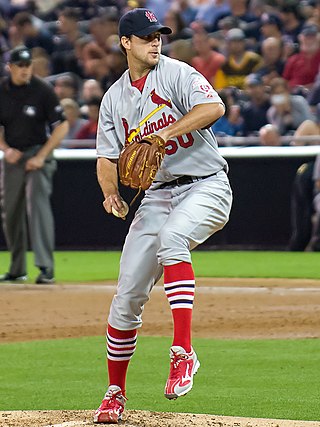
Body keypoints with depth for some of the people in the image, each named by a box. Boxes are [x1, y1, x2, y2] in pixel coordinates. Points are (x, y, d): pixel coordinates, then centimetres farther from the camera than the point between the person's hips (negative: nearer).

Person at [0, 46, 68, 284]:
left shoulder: (43, 91, -9)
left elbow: (62, 127, -8)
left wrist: (41, 156, -15)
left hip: (38, 154, -4)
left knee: (38, 205, -20)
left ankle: (46, 267, -23)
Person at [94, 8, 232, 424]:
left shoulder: (177, 74, -3)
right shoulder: (114, 98, 13)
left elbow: (214, 107, -21)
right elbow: (107, 156, 12)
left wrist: (164, 134, -28)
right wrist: (111, 192, -9)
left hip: (205, 187, -5)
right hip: (157, 195, 5)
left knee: (171, 236, -37)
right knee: (127, 296, 0)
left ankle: (183, 351, -40)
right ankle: (116, 392, 16)